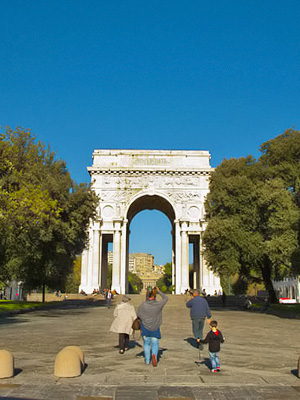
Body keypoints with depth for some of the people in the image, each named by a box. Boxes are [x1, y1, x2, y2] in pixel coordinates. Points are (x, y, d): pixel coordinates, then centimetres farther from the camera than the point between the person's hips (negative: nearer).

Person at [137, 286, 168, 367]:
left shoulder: (143, 304, -15)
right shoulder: (158, 304, -14)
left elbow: (139, 314, -6)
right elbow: (166, 298, 3)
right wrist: (159, 291, 7)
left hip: (145, 327, 1)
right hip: (155, 328, -1)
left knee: (146, 343, 18)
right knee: (155, 344, 11)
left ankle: (147, 360, 25)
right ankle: (154, 355, -18)